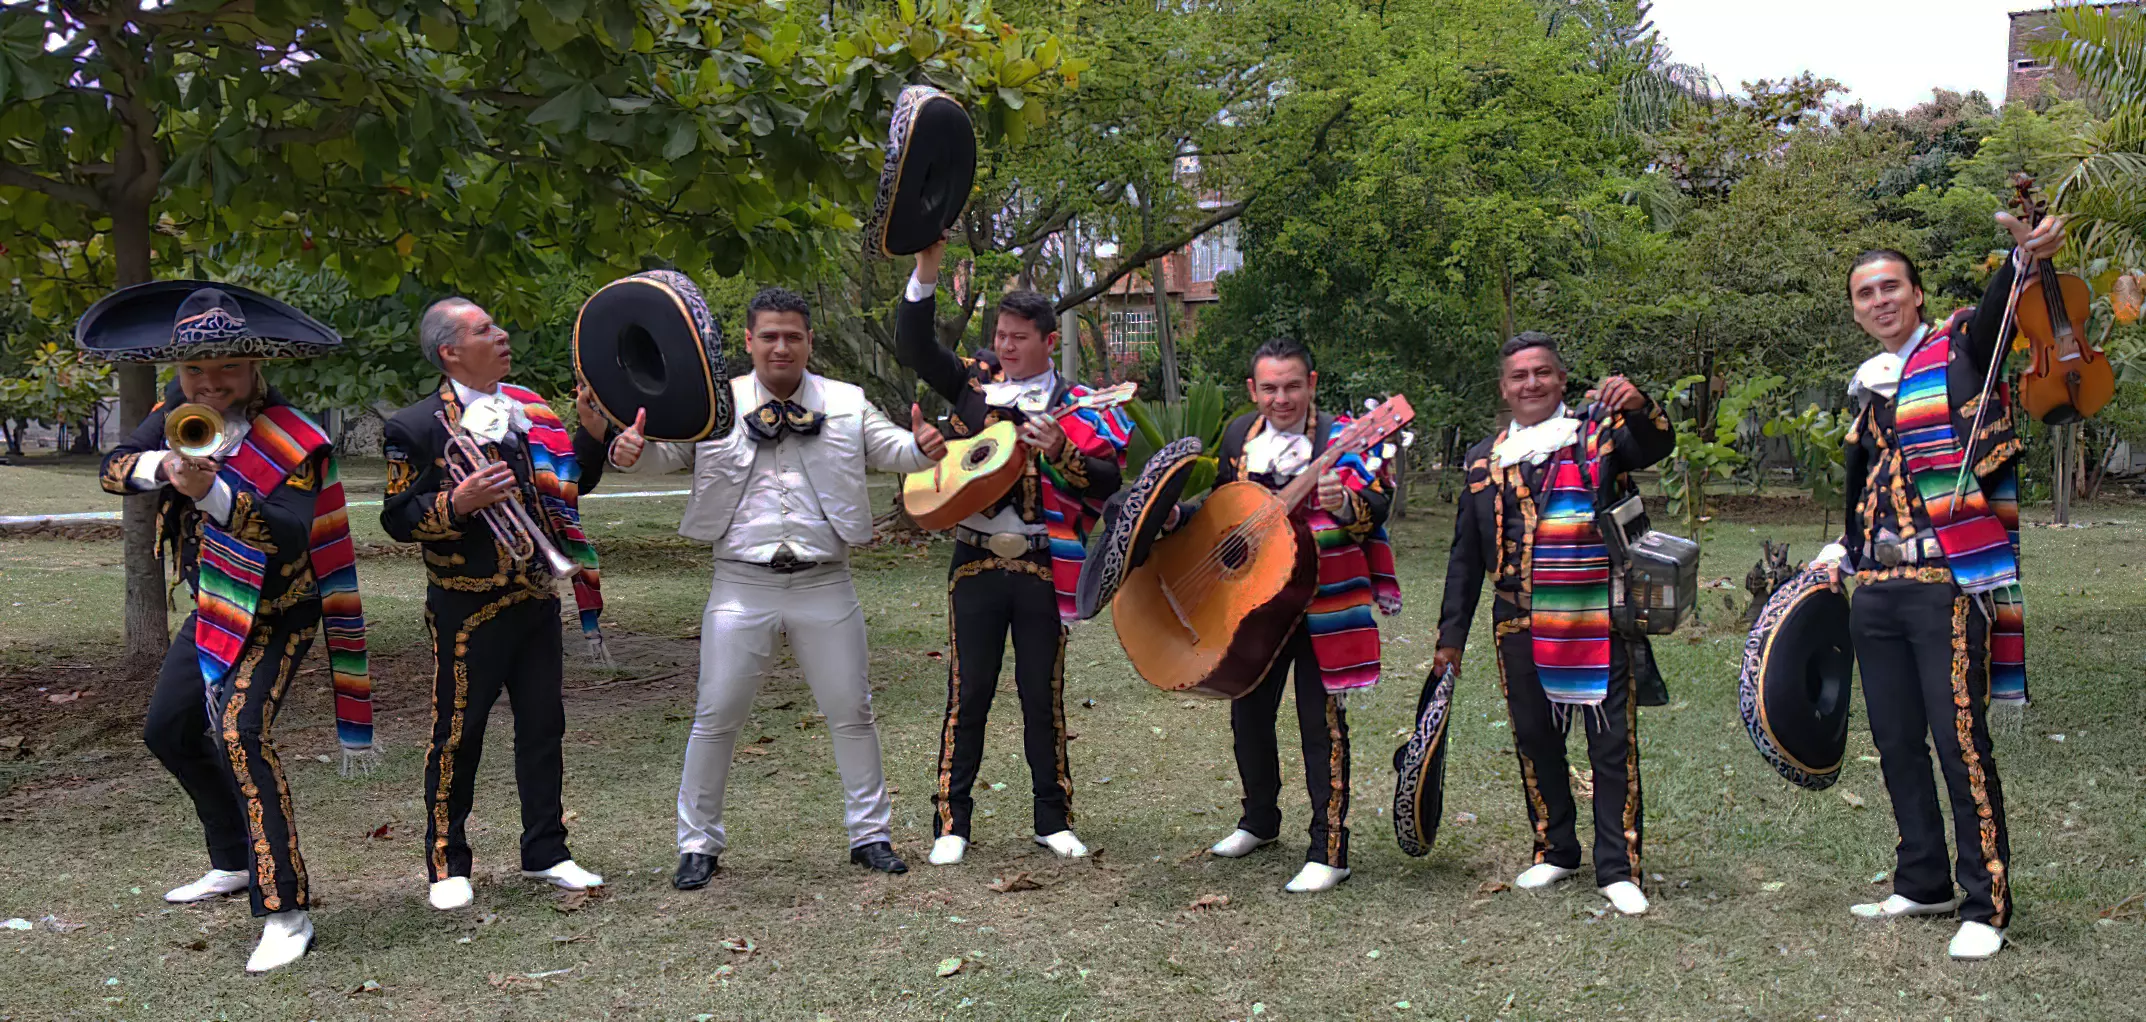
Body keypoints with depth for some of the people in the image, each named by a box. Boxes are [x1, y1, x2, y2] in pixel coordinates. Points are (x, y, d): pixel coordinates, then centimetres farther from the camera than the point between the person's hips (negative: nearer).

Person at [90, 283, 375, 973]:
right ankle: (234, 864, 37)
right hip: (211, 607, 8)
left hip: (274, 614, -8)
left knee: (239, 731, -26)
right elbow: (112, 468, -8)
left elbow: (291, 534, -35)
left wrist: (212, 491, -48)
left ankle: (286, 911, -25)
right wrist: (160, 464, -30)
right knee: (167, 730, 18)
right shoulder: (182, 407, -4)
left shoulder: (294, 441, -24)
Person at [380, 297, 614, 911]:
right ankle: (447, 865, 16)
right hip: (468, 607, -6)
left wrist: (593, 432, 2)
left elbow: (571, 485, 18)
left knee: (544, 725, 11)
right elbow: (397, 519, -8)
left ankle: (545, 852, 24)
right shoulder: (418, 427, -7)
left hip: (536, 599, 6)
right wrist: (458, 504, -24)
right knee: (458, 733, 3)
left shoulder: (528, 409, 10)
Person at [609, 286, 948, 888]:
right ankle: (699, 843, 17)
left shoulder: (846, 404, 7)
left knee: (851, 712, 9)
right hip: (743, 585, -1)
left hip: (825, 584, 1)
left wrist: (921, 446, -21)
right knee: (716, 715, 2)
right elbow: (664, 451, -3)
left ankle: (870, 833, 23)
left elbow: (890, 450, 2)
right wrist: (630, 451, -26)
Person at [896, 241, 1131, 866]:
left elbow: (1110, 482, -4)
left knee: (1043, 696, 8)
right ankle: (952, 822, 12)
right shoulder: (975, 380, 8)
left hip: (1043, 570, -1)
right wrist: (926, 275, -10)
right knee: (967, 694, 4)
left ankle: (1053, 820, 20)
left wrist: (1058, 451, -19)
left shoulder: (1074, 407, 3)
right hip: (976, 563, 1)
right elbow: (913, 347, 0)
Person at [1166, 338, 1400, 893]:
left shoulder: (1339, 437, -10)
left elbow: (1375, 504, -23)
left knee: (1321, 721, -2)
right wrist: (1178, 516, 2)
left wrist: (1344, 504, -44)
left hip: (1321, 603, -6)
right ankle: (1261, 819, 36)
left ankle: (1329, 851, 6)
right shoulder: (1239, 435, 7)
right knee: (1247, 711, 15)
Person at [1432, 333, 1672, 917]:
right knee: (1536, 742, 11)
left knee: (1613, 746, -1)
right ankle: (1555, 852, 28)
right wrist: (1451, 636, 11)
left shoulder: (1601, 436, 5)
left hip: (1600, 623, -3)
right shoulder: (1484, 460, 12)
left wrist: (1638, 406, -36)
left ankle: (1618, 869, 8)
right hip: (1522, 628, 3)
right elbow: (1465, 557, 14)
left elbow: (1657, 446, -15)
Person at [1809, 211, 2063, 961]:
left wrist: (2026, 259, -45)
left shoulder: (1959, 350, -2)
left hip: (1948, 582, -7)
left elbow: (1997, 312, -25)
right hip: (1875, 589, 7)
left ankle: (1986, 904, 4)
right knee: (1896, 742, 12)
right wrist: (1842, 550, 17)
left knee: (1960, 741, -6)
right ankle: (1924, 885, 25)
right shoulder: (1865, 385, 16)